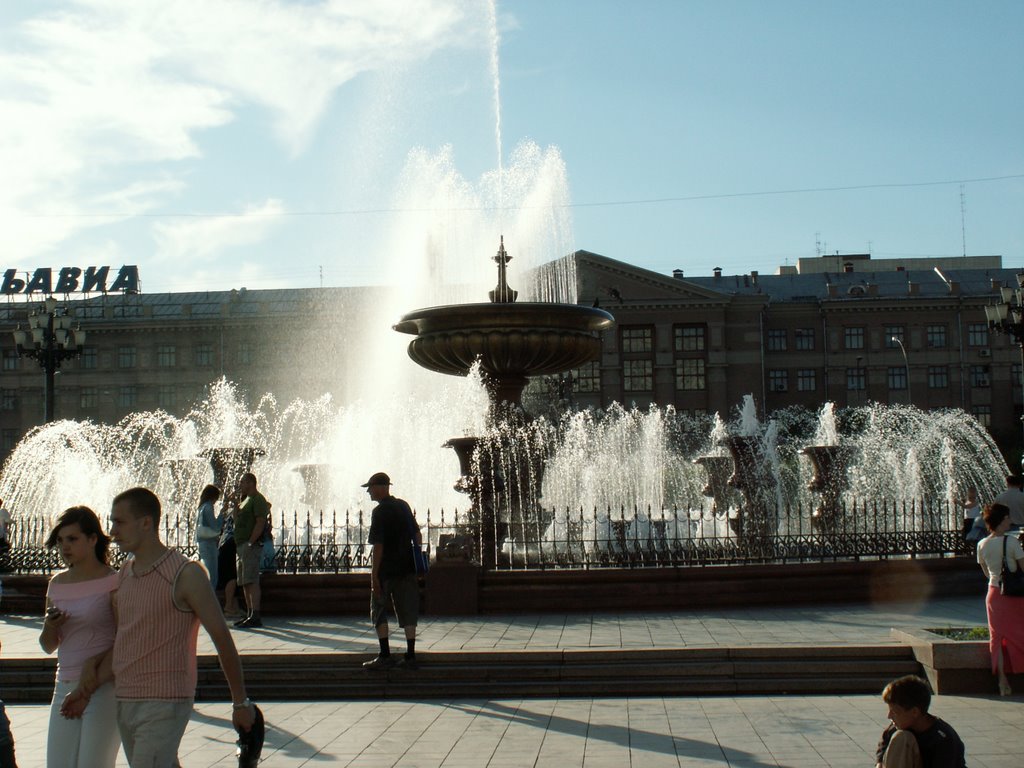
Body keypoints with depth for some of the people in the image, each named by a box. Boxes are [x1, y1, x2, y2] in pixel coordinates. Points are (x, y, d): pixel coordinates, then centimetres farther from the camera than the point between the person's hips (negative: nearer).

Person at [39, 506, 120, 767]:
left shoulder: (113, 582, -6)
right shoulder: (57, 584, 11)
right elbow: (48, 646, 17)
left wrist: (94, 669, -20)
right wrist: (50, 626, -4)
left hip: (104, 688, -6)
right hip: (65, 687, 6)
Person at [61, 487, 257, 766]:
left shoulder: (186, 574, -10)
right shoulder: (124, 574, 11)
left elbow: (222, 639, -6)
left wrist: (241, 703, -3)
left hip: (165, 704, -7)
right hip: (124, 703, 7)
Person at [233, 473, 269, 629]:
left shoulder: (257, 499, -8)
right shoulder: (246, 500, 23)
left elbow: (260, 522, -18)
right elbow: (237, 521, 25)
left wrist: (250, 542, -22)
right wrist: (237, 504, 11)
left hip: (251, 546, -10)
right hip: (241, 546, 10)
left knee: (251, 582, -15)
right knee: (244, 583, 10)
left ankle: (255, 617, -18)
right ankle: (250, 615, 14)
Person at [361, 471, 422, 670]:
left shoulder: (379, 512, -13)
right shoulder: (404, 506, 10)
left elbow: (378, 546, -17)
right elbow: (417, 535, 16)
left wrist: (374, 575, -15)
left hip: (386, 570, -6)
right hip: (407, 568, 6)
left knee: (379, 612, 4)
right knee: (408, 613, 6)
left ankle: (385, 655, -1)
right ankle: (410, 656, 5)